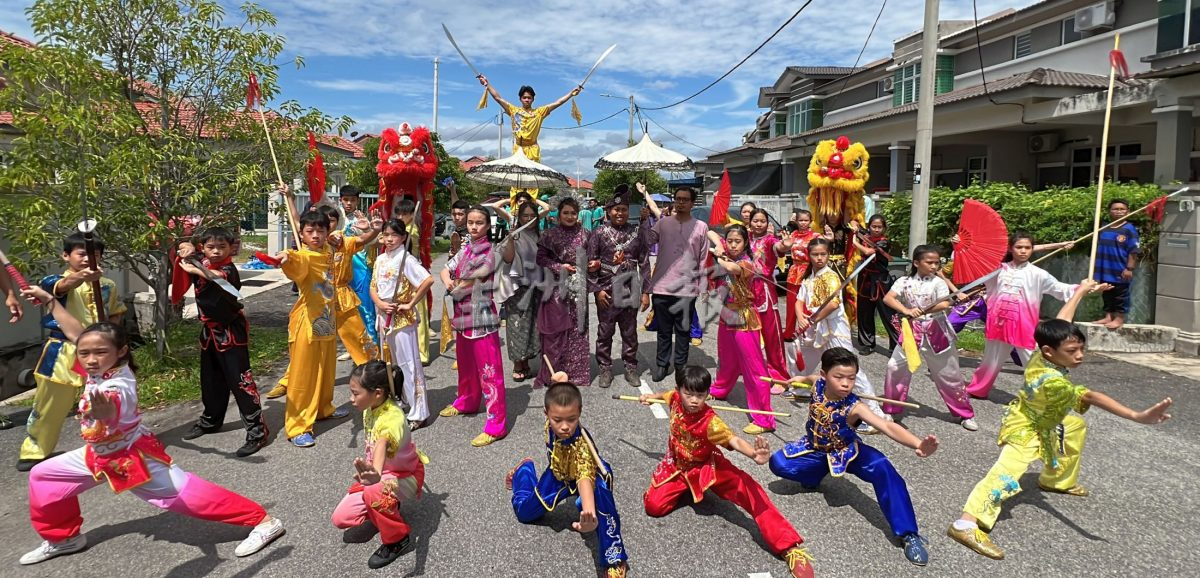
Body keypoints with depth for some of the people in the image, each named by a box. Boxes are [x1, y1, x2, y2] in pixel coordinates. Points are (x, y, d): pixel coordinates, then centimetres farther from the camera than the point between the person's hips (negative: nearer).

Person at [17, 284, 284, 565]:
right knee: (42, 476, 17)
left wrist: (103, 411, -79)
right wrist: (49, 300, 10)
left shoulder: (117, 386, -33)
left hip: (133, 457, -9)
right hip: (100, 455, 9)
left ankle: (264, 521, -12)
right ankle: (63, 537, 37)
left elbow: (112, 415, -57)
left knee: (185, 493, -13)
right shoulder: (103, 367, -10)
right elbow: (75, 332, 6)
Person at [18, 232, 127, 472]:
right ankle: (35, 450, 28)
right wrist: (82, 276, -55)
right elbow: (64, 285, -33)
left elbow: (117, 313, 15)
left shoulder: (107, 285, 5)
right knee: (50, 403, 8)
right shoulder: (59, 281, -8)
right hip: (64, 351, -2)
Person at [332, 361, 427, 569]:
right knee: (340, 518, -2)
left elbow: (382, 444, -59)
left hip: (405, 475, -8)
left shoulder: (392, 418, -35)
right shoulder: (370, 407, -9)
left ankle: (397, 540, -13)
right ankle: (389, 508, 21)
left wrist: (376, 473, -79)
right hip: (381, 472, 8)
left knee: (374, 494, -40)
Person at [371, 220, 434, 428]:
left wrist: (410, 304, -20)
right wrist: (379, 303, -8)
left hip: (402, 319, -8)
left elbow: (428, 280, -26)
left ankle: (418, 413, 4)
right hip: (384, 317, 8)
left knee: (408, 364, -3)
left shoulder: (406, 258, -13)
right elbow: (373, 287, 13)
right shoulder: (380, 259, 10)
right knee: (390, 363, 18)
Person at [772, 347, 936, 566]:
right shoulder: (818, 384, -22)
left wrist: (917, 444, -64)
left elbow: (887, 427, -48)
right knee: (778, 463, -19)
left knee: (881, 468, -34)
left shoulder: (853, 407, -33)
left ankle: (908, 534, -25)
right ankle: (815, 476, 13)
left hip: (846, 453, -4)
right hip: (815, 449, 4)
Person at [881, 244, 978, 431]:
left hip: (935, 332, -1)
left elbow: (944, 305, -17)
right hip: (911, 331, 1)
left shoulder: (938, 282, -5)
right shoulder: (904, 282, -1)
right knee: (895, 367, -4)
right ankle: (890, 409, 13)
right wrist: (906, 311, -28)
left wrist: (921, 310, -29)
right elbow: (887, 298, -14)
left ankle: (965, 414, 22)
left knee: (949, 374, 6)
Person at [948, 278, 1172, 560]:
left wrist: (1081, 291, 7)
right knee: (1008, 472, -28)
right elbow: (1091, 398, -45)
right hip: (1023, 429, -11)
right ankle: (966, 524, -38)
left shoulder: (1042, 355, -15)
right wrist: (1138, 416, -53)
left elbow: (1059, 323, -2)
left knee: (1077, 426, 32)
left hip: (1042, 421, 11)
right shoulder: (1053, 381, -36)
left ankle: (1057, 481, 50)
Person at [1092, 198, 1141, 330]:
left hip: (1120, 272, -6)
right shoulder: (1103, 229, 9)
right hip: (1105, 271, 6)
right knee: (1107, 296, 14)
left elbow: (1134, 251, -12)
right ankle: (1108, 316, 24)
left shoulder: (1129, 229, -8)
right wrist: (1096, 267, 17)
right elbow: (1097, 249, 17)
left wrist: (1129, 268, -16)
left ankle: (1119, 318, 12)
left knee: (1121, 296, 4)